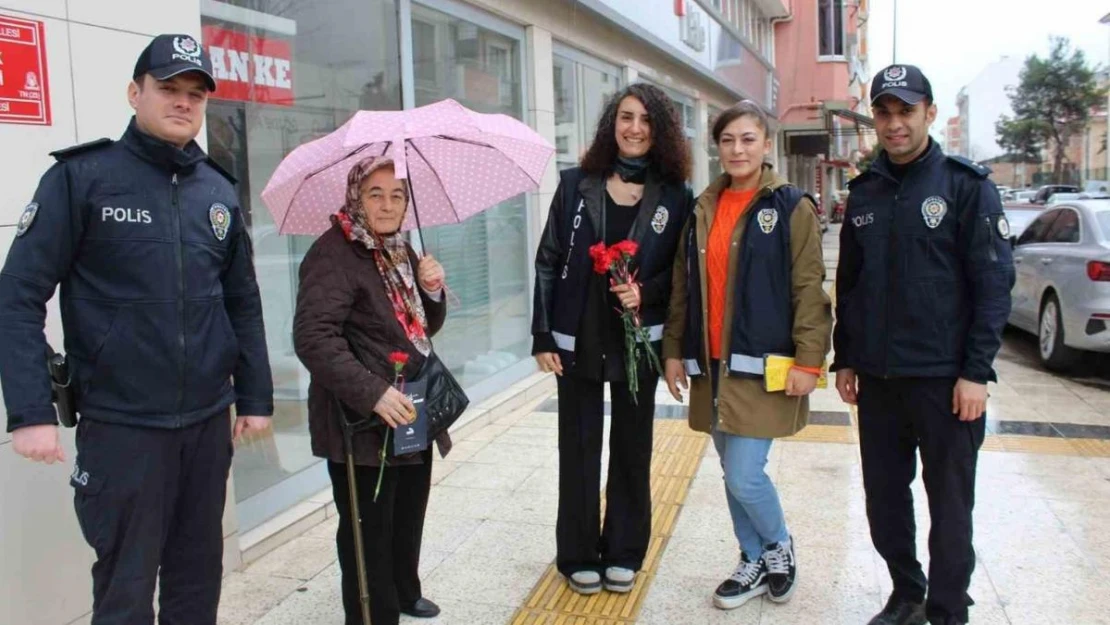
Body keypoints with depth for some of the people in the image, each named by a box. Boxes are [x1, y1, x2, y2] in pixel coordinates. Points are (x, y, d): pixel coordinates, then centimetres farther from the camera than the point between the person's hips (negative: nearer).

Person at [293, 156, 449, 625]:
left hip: (413, 415, 9)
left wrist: (432, 291, -2)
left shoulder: (400, 250, 12)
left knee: (409, 515, 22)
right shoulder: (333, 253, -14)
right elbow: (314, 338, -25)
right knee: (369, 528, 1)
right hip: (364, 421, -9)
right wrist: (373, 393, -32)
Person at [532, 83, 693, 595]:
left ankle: (624, 553, 27)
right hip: (577, 340, 0)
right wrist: (542, 336, -4)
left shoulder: (673, 196, -1)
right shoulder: (576, 185, -1)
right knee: (578, 448, 8)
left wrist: (646, 292, -16)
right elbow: (548, 263, 0)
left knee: (632, 449, 11)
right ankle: (579, 555, 23)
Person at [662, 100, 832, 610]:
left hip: (764, 367, -5)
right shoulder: (702, 209, 11)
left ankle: (779, 545, 23)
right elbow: (683, 287, 13)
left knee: (745, 475, -7)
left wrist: (808, 360, -14)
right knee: (733, 475, 13)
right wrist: (674, 350, 10)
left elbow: (809, 289, -9)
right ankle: (755, 563, 31)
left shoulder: (791, 207, -5)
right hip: (711, 366, 6)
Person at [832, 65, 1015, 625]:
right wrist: (844, 359, 12)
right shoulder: (864, 192, 10)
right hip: (876, 379, 5)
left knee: (949, 505, 6)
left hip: (944, 379, -4)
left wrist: (976, 372, -13)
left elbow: (994, 283, -8)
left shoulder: (966, 186, -5)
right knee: (884, 499, 13)